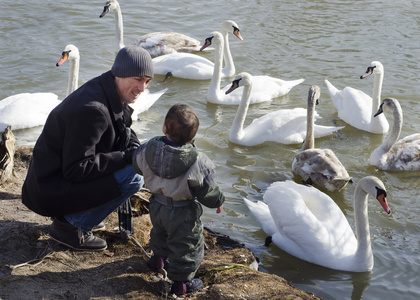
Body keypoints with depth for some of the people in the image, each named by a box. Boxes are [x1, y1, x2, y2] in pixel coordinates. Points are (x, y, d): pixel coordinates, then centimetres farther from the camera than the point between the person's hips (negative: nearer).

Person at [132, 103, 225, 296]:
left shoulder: (148, 150, -19)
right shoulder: (198, 164, -31)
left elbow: (138, 166, 3)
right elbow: (208, 191, -20)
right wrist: (218, 201, 2)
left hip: (157, 206, 6)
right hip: (183, 214, -5)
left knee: (160, 232, 35)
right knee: (186, 245, 15)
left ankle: (158, 258, 59)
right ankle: (181, 281, 26)